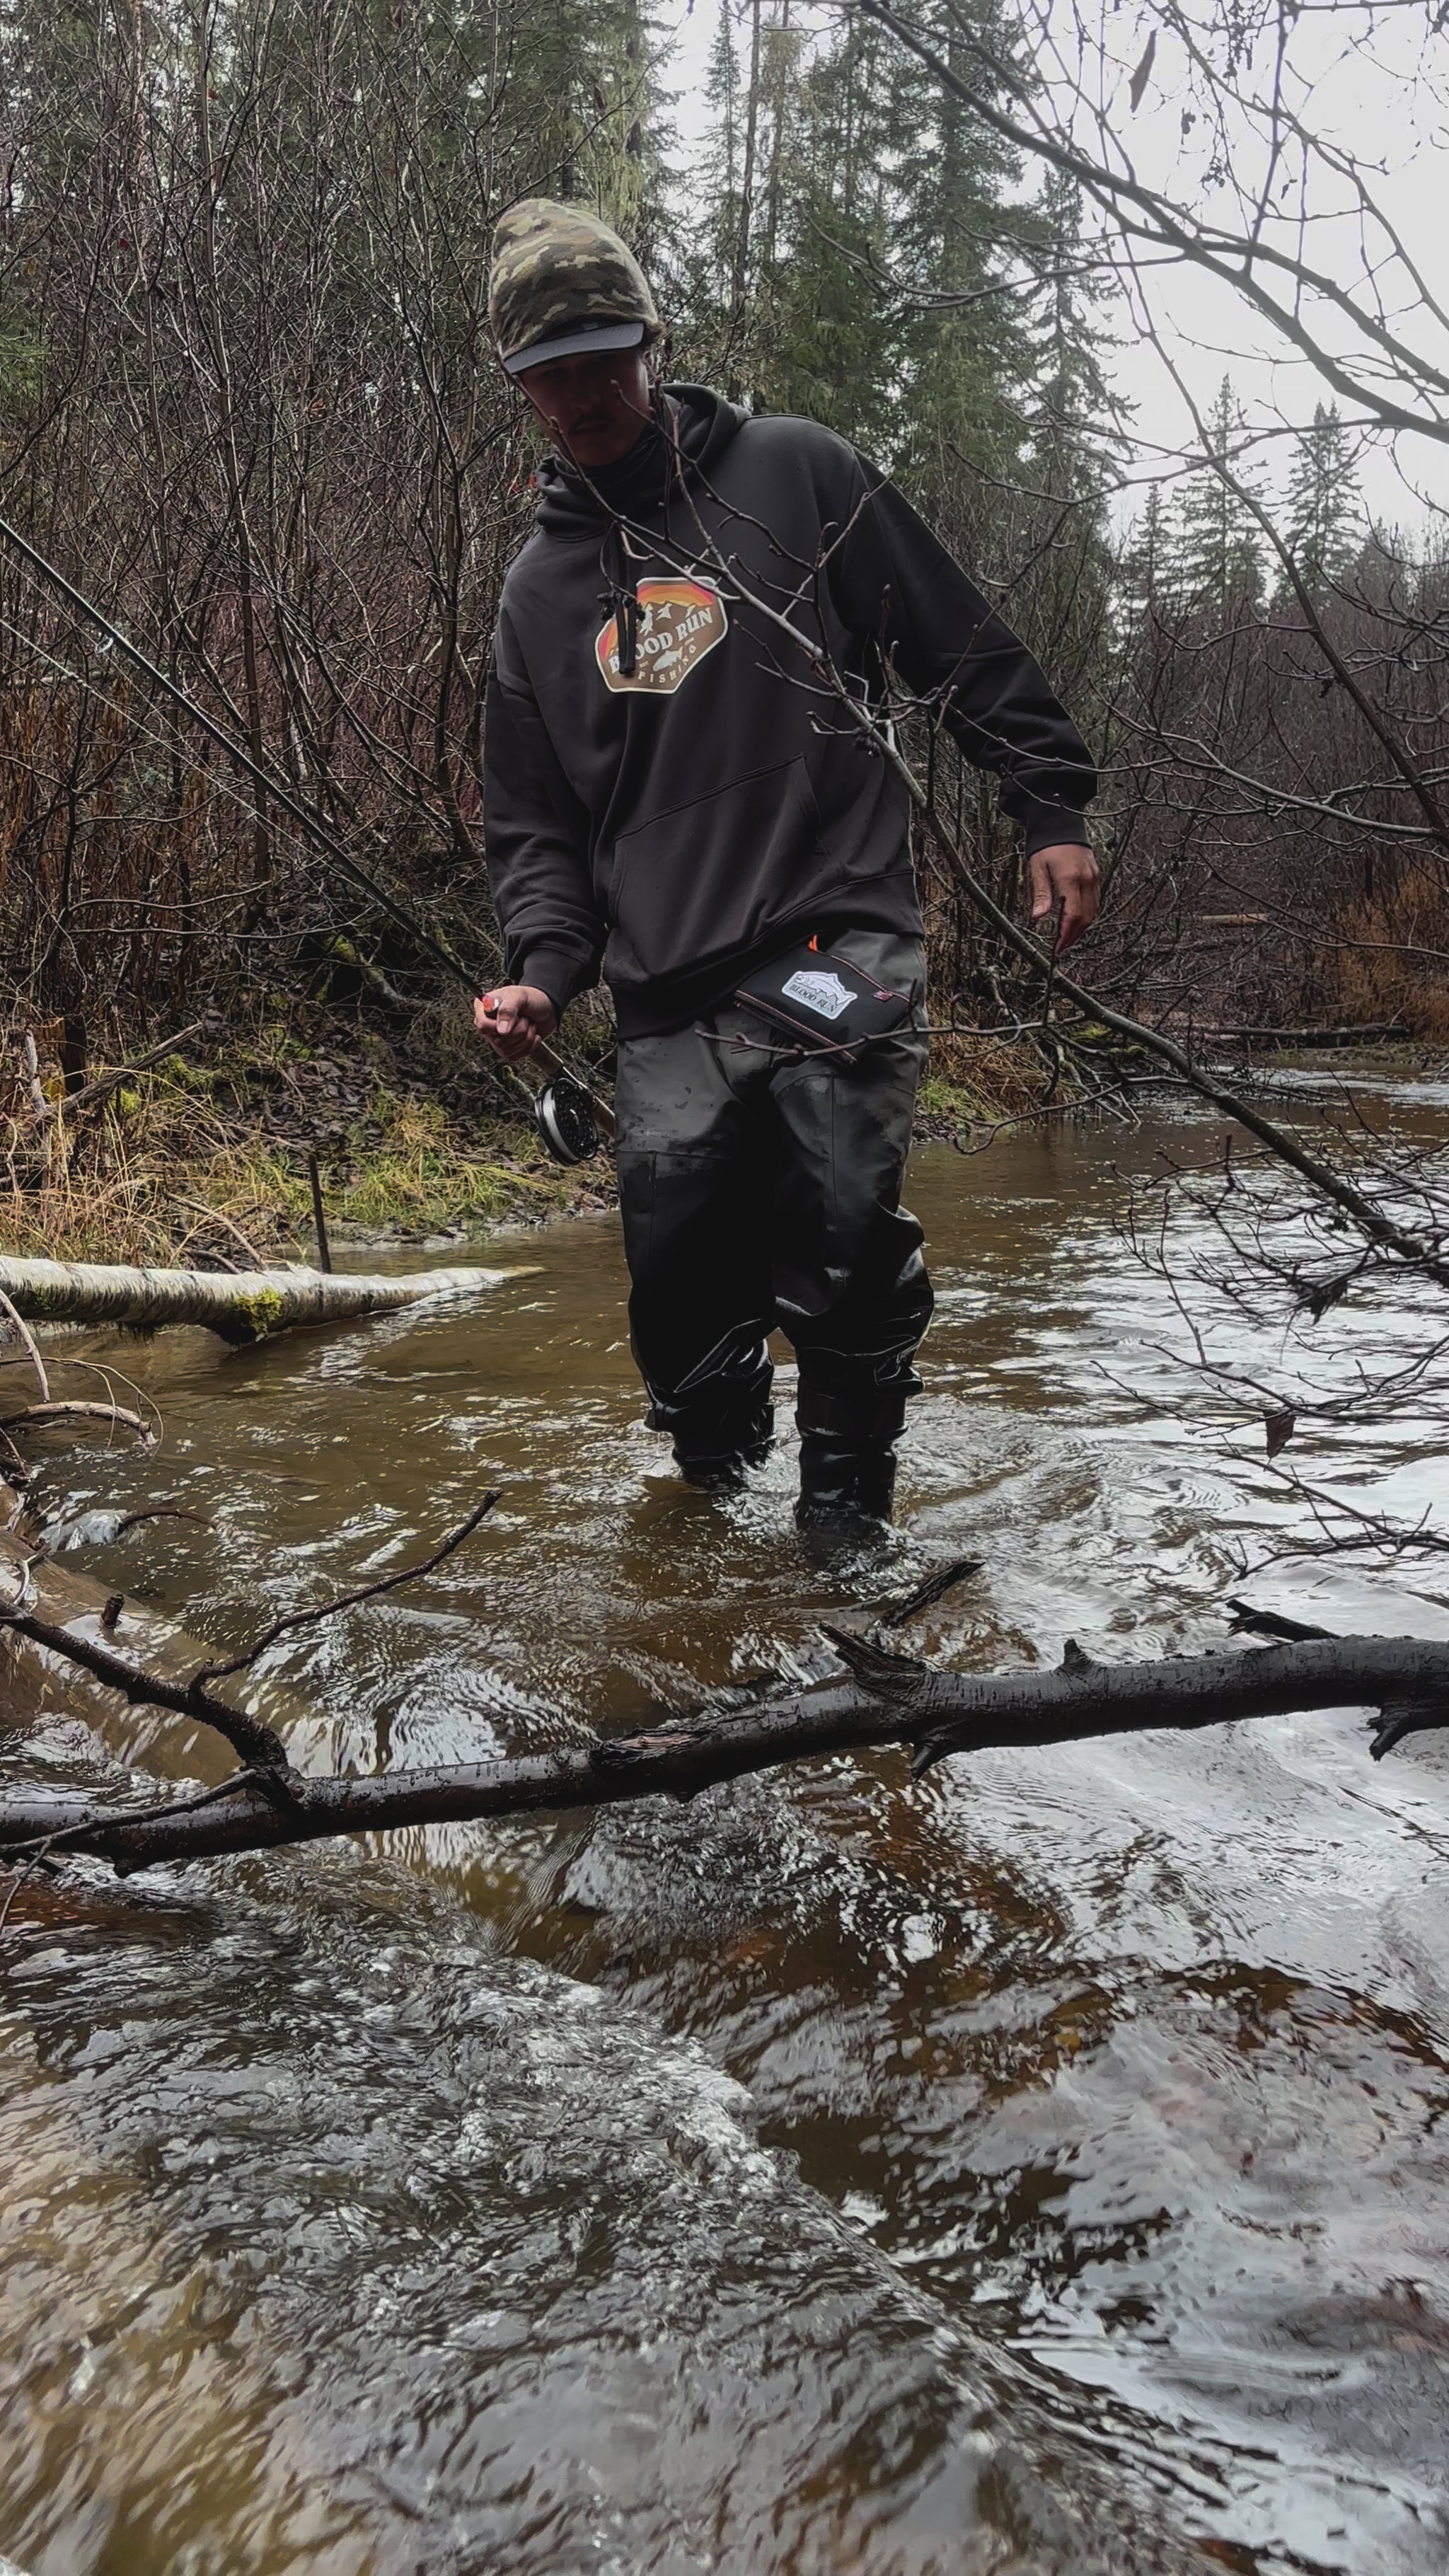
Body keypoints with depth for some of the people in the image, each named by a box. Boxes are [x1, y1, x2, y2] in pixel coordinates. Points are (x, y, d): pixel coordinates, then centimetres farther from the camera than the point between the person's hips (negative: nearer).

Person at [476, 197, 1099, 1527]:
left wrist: (1052, 808, 1)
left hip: (843, 935, -3)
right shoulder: (539, 585, 19)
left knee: (844, 1227, -19)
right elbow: (534, 818, 19)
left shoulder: (794, 474, 9)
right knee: (678, 1280, -1)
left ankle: (848, 1505, -2)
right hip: (671, 998, 4)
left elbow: (966, 648, 9)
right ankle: (714, 1492, 23)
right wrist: (546, 964, 1)